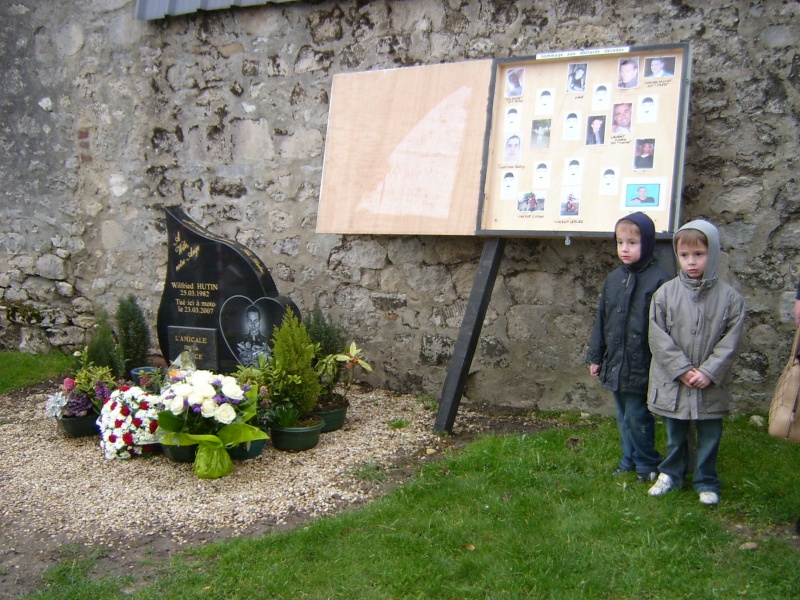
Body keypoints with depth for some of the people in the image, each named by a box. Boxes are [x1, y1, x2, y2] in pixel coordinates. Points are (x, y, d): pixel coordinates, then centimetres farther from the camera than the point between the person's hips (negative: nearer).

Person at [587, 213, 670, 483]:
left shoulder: (659, 280, -13)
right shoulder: (614, 278, 7)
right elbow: (601, 320, 13)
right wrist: (595, 356, 14)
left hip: (641, 366, -7)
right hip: (615, 364, 7)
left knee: (637, 416, 1)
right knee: (623, 416, 17)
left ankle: (647, 464, 20)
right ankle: (629, 460, 31)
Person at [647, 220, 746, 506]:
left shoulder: (729, 297, -6)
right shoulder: (665, 293, -6)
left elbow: (731, 340, -7)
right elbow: (659, 338, -8)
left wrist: (709, 372, -15)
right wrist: (682, 370, -15)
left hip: (711, 386, 0)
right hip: (673, 383, 1)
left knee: (710, 434, 12)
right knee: (675, 434, 17)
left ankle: (706, 481, 30)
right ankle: (671, 473, 36)